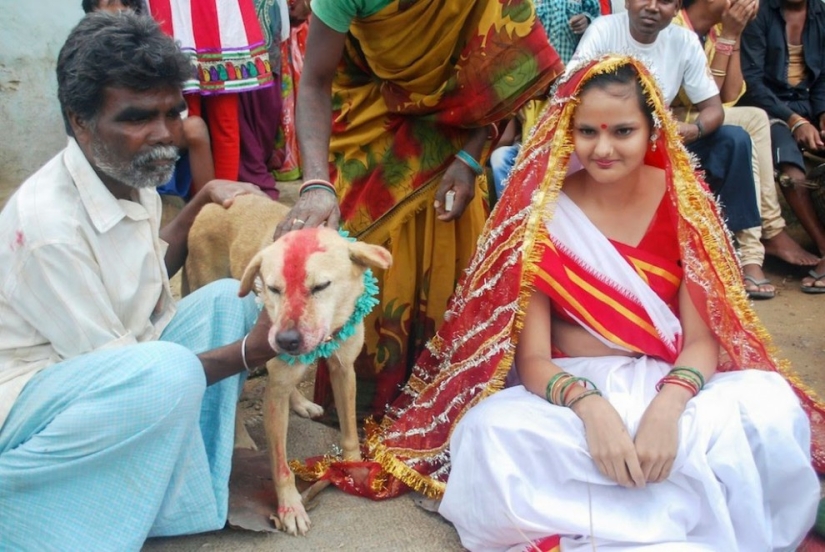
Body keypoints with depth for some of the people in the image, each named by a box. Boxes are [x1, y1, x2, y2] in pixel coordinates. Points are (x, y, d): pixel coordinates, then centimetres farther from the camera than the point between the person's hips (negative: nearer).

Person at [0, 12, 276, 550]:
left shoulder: (131, 177, -1)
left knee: (229, 297, -5)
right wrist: (247, 352, -20)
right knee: (169, 373, -35)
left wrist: (203, 200, 5)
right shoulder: (47, 222, -27)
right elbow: (109, 360, -23)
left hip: (113, 366, 9)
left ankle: (179, 483, -7)